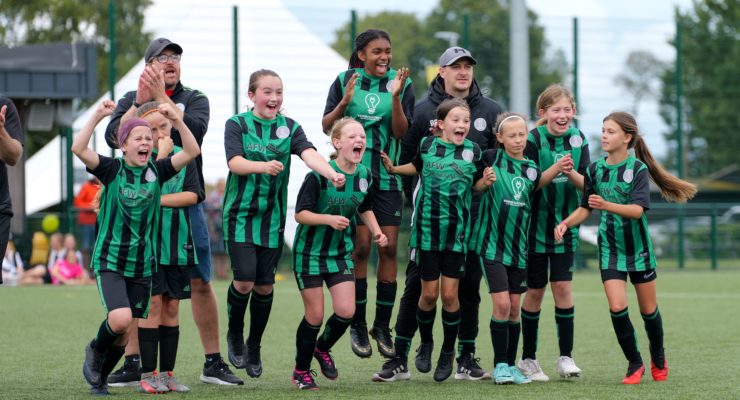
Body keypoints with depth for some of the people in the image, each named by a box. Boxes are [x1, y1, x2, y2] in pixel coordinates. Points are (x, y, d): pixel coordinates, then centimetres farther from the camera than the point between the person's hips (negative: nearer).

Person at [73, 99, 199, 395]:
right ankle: (95, 350, 9)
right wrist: (98, 116, -27)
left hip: (142, 264, 4)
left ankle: (100, 378, 30)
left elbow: (192, 152, -8)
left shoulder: (157, 171, 2)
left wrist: (176, 120, -19)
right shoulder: (112, 169, -6)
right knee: (120, 319, -23)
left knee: (124, 333, 7)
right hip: (110, 259, -4)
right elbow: (78, 148, -21)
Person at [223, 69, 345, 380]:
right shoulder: (237, 125, -2)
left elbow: (308, 153, -13)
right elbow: (235, 162, -17)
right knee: (244, 280, -13)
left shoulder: (289, 128, 5)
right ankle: (235, 334, 14)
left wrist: (331, 174, -33)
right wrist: (263, 166, -37)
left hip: (272, 217, 3)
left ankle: (254, 347, 22)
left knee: (265, 285, 4)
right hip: (241, 214, -3)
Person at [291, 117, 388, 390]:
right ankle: (301, 371, 18)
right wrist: (329, 219, -32)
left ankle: (323, 349, 26)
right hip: (310, 252, -5)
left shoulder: (364, 175, -2)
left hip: (341, 252, 5)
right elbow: (300, 214, -18)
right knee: (315, 315, -2)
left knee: (346, 311, -5)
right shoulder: (319, 175, -20)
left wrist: (376, 231, 1)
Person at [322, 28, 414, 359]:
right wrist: (345, 102, -17)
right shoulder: (345, 81, 1)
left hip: (388, 177, 1)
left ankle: (382, 326, 9)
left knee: (389, 248, -1)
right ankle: (357, 325, 6)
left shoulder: (401, 83, 2)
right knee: (361, 246, -5)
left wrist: (395, 96, -19)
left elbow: (401, 133, -5)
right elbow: (326, 126, 1)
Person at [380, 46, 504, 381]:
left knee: (468, 285, 6)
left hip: (474, 214, 2)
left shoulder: (490, 111, 5)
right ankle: (400, 355, 5)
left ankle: (466, 359, 13)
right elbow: (406, 159, 3)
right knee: (416, 283, 0)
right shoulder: (424, 110, 0)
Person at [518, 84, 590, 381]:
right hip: (536, 224, -2)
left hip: (565, 224, 2)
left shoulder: (577, 139, -1)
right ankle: (528, 358, 15)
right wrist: (554, 169, -25)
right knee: (535, 291, 4)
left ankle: (566, 356, 1)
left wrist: (571, 172, -21)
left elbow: (586, 185, -4)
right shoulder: (533, 141, -11)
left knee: (563, 287, -4)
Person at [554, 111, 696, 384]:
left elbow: (637, 209, -24)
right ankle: (634, 363, 3)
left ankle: (658, 358, 34)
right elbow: (585, 208, 8)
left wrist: (606, 205, -39)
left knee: (648, 309, 9)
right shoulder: (595, 169, 0)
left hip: (638, 247, -2)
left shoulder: (638, 169, -13)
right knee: (617, 307, -12)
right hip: (610, 247, 2)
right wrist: (566, 223, -10)